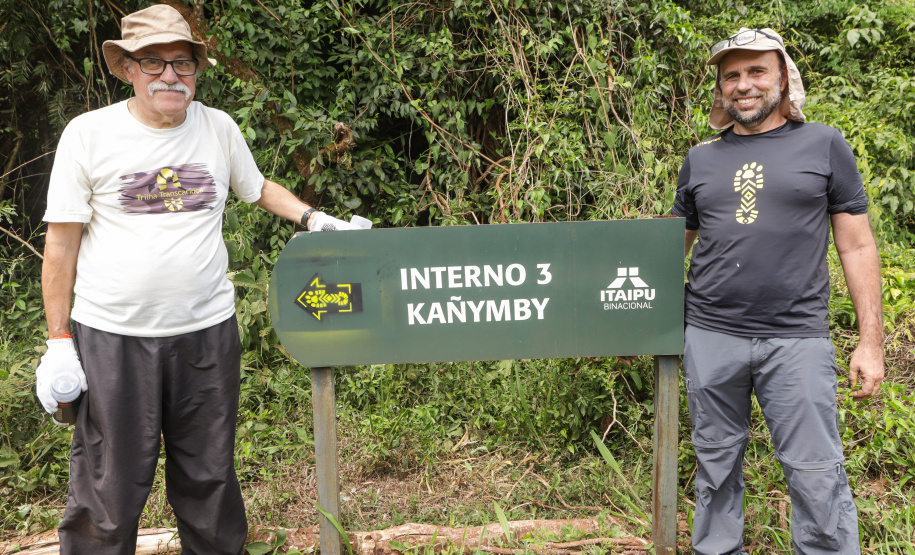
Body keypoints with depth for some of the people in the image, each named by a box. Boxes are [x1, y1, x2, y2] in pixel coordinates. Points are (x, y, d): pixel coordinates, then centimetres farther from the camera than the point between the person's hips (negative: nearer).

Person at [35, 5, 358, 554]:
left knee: (209, 476, 14)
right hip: (112, 337, -2)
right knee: (109, 486, 3)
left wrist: (312, 217, 8)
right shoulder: (89, 134, -3)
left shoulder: (219, 127, 4)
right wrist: (58, 341, -2)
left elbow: (257, 187, 23)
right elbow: (61, 244, 0)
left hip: (208, 330, 3)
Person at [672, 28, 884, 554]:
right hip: (710, 338, 3)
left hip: (796, 339, -2)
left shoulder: (824, 145, 4)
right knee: (717, 463, 12)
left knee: (818, 474, -3)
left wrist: (871, 341, -2)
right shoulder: (701, 159, 11)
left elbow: (857, 246, 3)